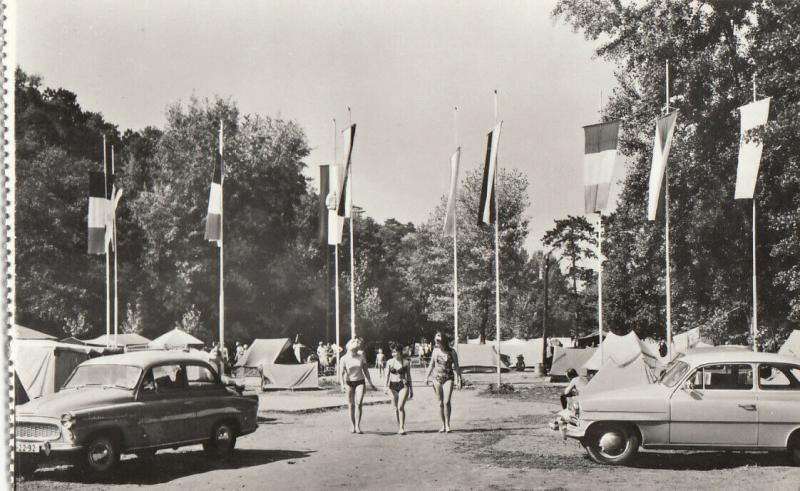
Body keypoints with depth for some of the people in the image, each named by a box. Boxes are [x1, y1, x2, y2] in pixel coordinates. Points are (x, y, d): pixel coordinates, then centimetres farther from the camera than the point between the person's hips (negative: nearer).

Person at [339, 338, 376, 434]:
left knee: (359, 403, -12)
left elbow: (366, 371, 12)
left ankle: (358, 426, -10)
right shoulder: (344, 359, -6)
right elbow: (341, 373, -11)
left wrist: (370, 383, 14)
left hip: (360, 382, 1)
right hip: (349, 383, -1)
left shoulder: (361, 358, 2)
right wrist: (342, 385, -24)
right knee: (351, 405, 4)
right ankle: (352, 425, 18)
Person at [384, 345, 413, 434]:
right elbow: (387, 375, 1)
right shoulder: (389, 362, 5)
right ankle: (399, 427, 17)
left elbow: (408, 376, 7)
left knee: (401, 407, -15)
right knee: (396, 408, 6)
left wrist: (411, 390, 9)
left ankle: (402, 428, -12)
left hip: (403, 386, -2)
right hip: (393, 386, 2)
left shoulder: (406, 362, 1)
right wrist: (385, 385, -14)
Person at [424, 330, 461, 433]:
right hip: (437, 379, 3)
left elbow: (456, 367, -2)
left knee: (446, 402, -16)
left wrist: (459, 380, -7)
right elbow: (431, 365, 14)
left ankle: (448, 425, -5)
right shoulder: (435, 350, 5)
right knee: (440, 403, 5)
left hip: (448, 379, -3)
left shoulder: (452, 352, -4)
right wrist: (427, 377, 7)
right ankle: (443, 425, 13)